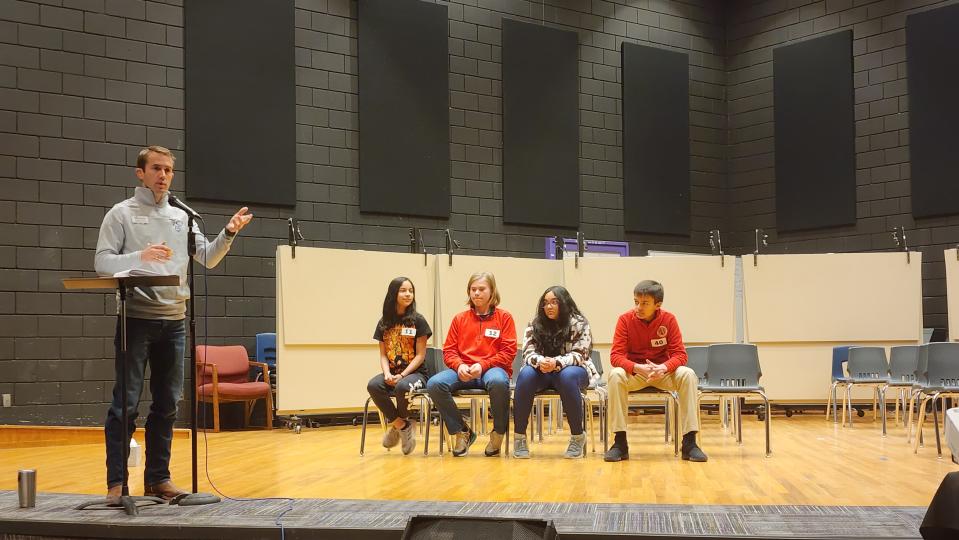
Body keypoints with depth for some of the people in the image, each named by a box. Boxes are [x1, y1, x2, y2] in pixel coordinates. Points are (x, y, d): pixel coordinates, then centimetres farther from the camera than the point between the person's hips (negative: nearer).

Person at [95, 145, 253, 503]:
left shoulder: (182, 217, 14)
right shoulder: (121, 214, 1)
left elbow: (208, 258, 9)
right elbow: (102, 263, -8)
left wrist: (228, 234, -7)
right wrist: (140, 256, -24)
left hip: (174, 321, 5)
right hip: (136, 319, -5)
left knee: (167, 404, 8)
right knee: (126, 402, -4)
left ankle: (158, 478, 16)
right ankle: (116, 482, 1)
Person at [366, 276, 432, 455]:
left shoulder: (418, 321, -1)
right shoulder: (384, 323, 10)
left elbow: (420, 355, -4)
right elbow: (383, 355, 8)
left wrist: (401, 375, -16)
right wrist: (387, 374, -13)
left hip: (415, 372, -3)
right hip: (391, 373, 3)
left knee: (402, 387, -37)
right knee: (373, 385, -30)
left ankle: (397, 424, -4)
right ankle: (403, 426, -13)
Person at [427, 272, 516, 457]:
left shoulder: (504, 317, 6)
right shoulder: (459, 319, 14)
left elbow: (508, 352, -2)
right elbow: (449, 351, 11)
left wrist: (482, 365, -16)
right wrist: (459, 365, -12)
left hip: (492, 369, -3)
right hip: (463, 371, 3)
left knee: (498, 382, -41)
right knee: (434, 384, -27)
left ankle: (498, 432, -13)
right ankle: (462, 432, -6)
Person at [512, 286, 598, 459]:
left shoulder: (579, 323, -7)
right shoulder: (534, 325, 2)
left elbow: (579, 355, -14)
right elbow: (528, 353, -6)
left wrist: (556, 363, -33)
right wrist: (540, 361, -30)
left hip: (571, 370, -2)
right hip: (542, 373, 2)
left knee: (567, 376, -38)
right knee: (525, 374, -31)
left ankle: (578, 437, -25)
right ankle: (519, 436, -25)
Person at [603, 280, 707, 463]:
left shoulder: (669, 319, -10)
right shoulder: (625, 319, -12)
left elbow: (679, 354, -10)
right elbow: (616, 355, -15)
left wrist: (664, 368, -32)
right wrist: (638, 368, -34)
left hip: (662, 371, 1)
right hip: (633, 371, -1)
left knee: (688, 375, -29)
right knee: (615, 375, -33)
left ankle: (690, 442, -23)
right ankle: (620, 443, -26)